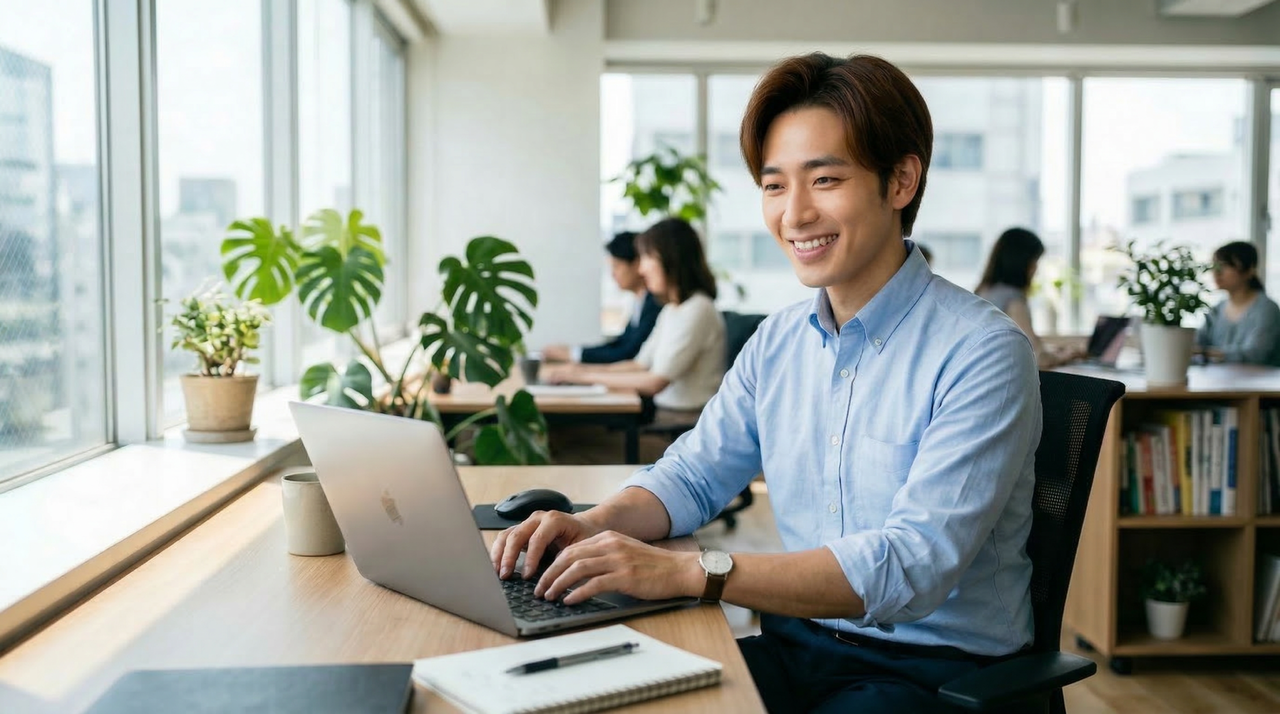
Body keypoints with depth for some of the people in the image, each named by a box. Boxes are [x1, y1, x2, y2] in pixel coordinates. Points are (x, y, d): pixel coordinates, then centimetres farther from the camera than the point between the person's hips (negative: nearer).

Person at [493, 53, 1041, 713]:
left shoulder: (982, 354, -16)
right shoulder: (778, 342, 6)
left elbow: (912, 565, -26)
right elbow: (692, 475, 14)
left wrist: (688, 573, -33)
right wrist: (594, 524, -8)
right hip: (797, 645, 6)